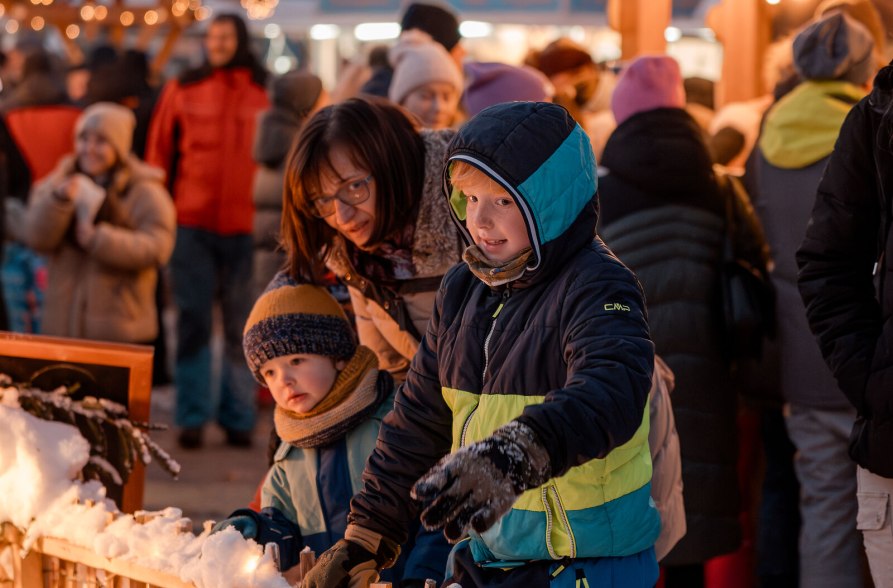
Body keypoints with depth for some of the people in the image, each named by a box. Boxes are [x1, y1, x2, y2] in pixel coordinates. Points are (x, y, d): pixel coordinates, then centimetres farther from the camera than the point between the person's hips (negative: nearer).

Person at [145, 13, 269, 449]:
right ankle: (192, 417, 6)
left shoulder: (265, 94, 3)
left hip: (245, 227, 0)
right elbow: (158, 154, 7)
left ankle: (238, 417, 11)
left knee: (241, 326, 4)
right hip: (192, 224, 1)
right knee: (193, 320, 2)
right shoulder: (182, 90, 6)